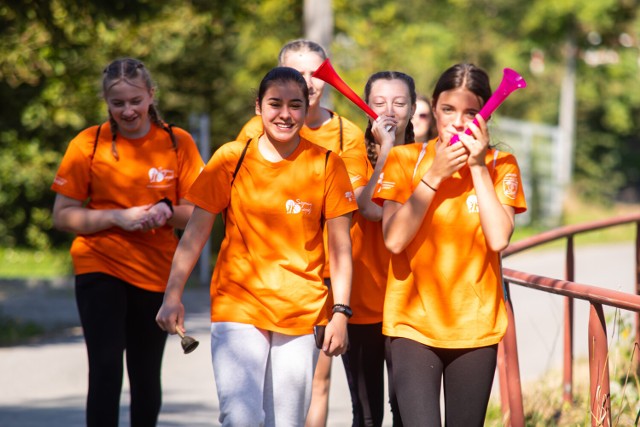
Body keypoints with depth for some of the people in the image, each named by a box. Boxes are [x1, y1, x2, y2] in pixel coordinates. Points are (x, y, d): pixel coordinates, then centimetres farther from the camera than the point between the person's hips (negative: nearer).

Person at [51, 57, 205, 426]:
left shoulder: (178, 143, 1)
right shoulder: (88, 144, -3)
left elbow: (198, 214, 4)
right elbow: (63, 216, -3)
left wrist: (167, 212, -17)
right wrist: (118, 217, -17)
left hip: (157, 272, 2)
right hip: (100, 268, -2)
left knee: (147, 377, 11)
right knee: (106, 369, -15)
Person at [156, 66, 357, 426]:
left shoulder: (326, 165, 0)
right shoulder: (231, 160, -1)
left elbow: (340, 247, 2)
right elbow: (195, 233, 1)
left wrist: (341, 313, -5)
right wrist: (173, 296, -8)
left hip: (302, 314, 1)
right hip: (238, 309, -1)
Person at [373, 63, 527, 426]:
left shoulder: (501, 165, 3)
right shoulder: (405, 159, 0)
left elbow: (499, 239, -13)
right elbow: (394, 240, -11)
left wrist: (478, 166, -11)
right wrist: (435, 174, -14)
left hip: (476, 326, 1)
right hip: (414, 325, -1)